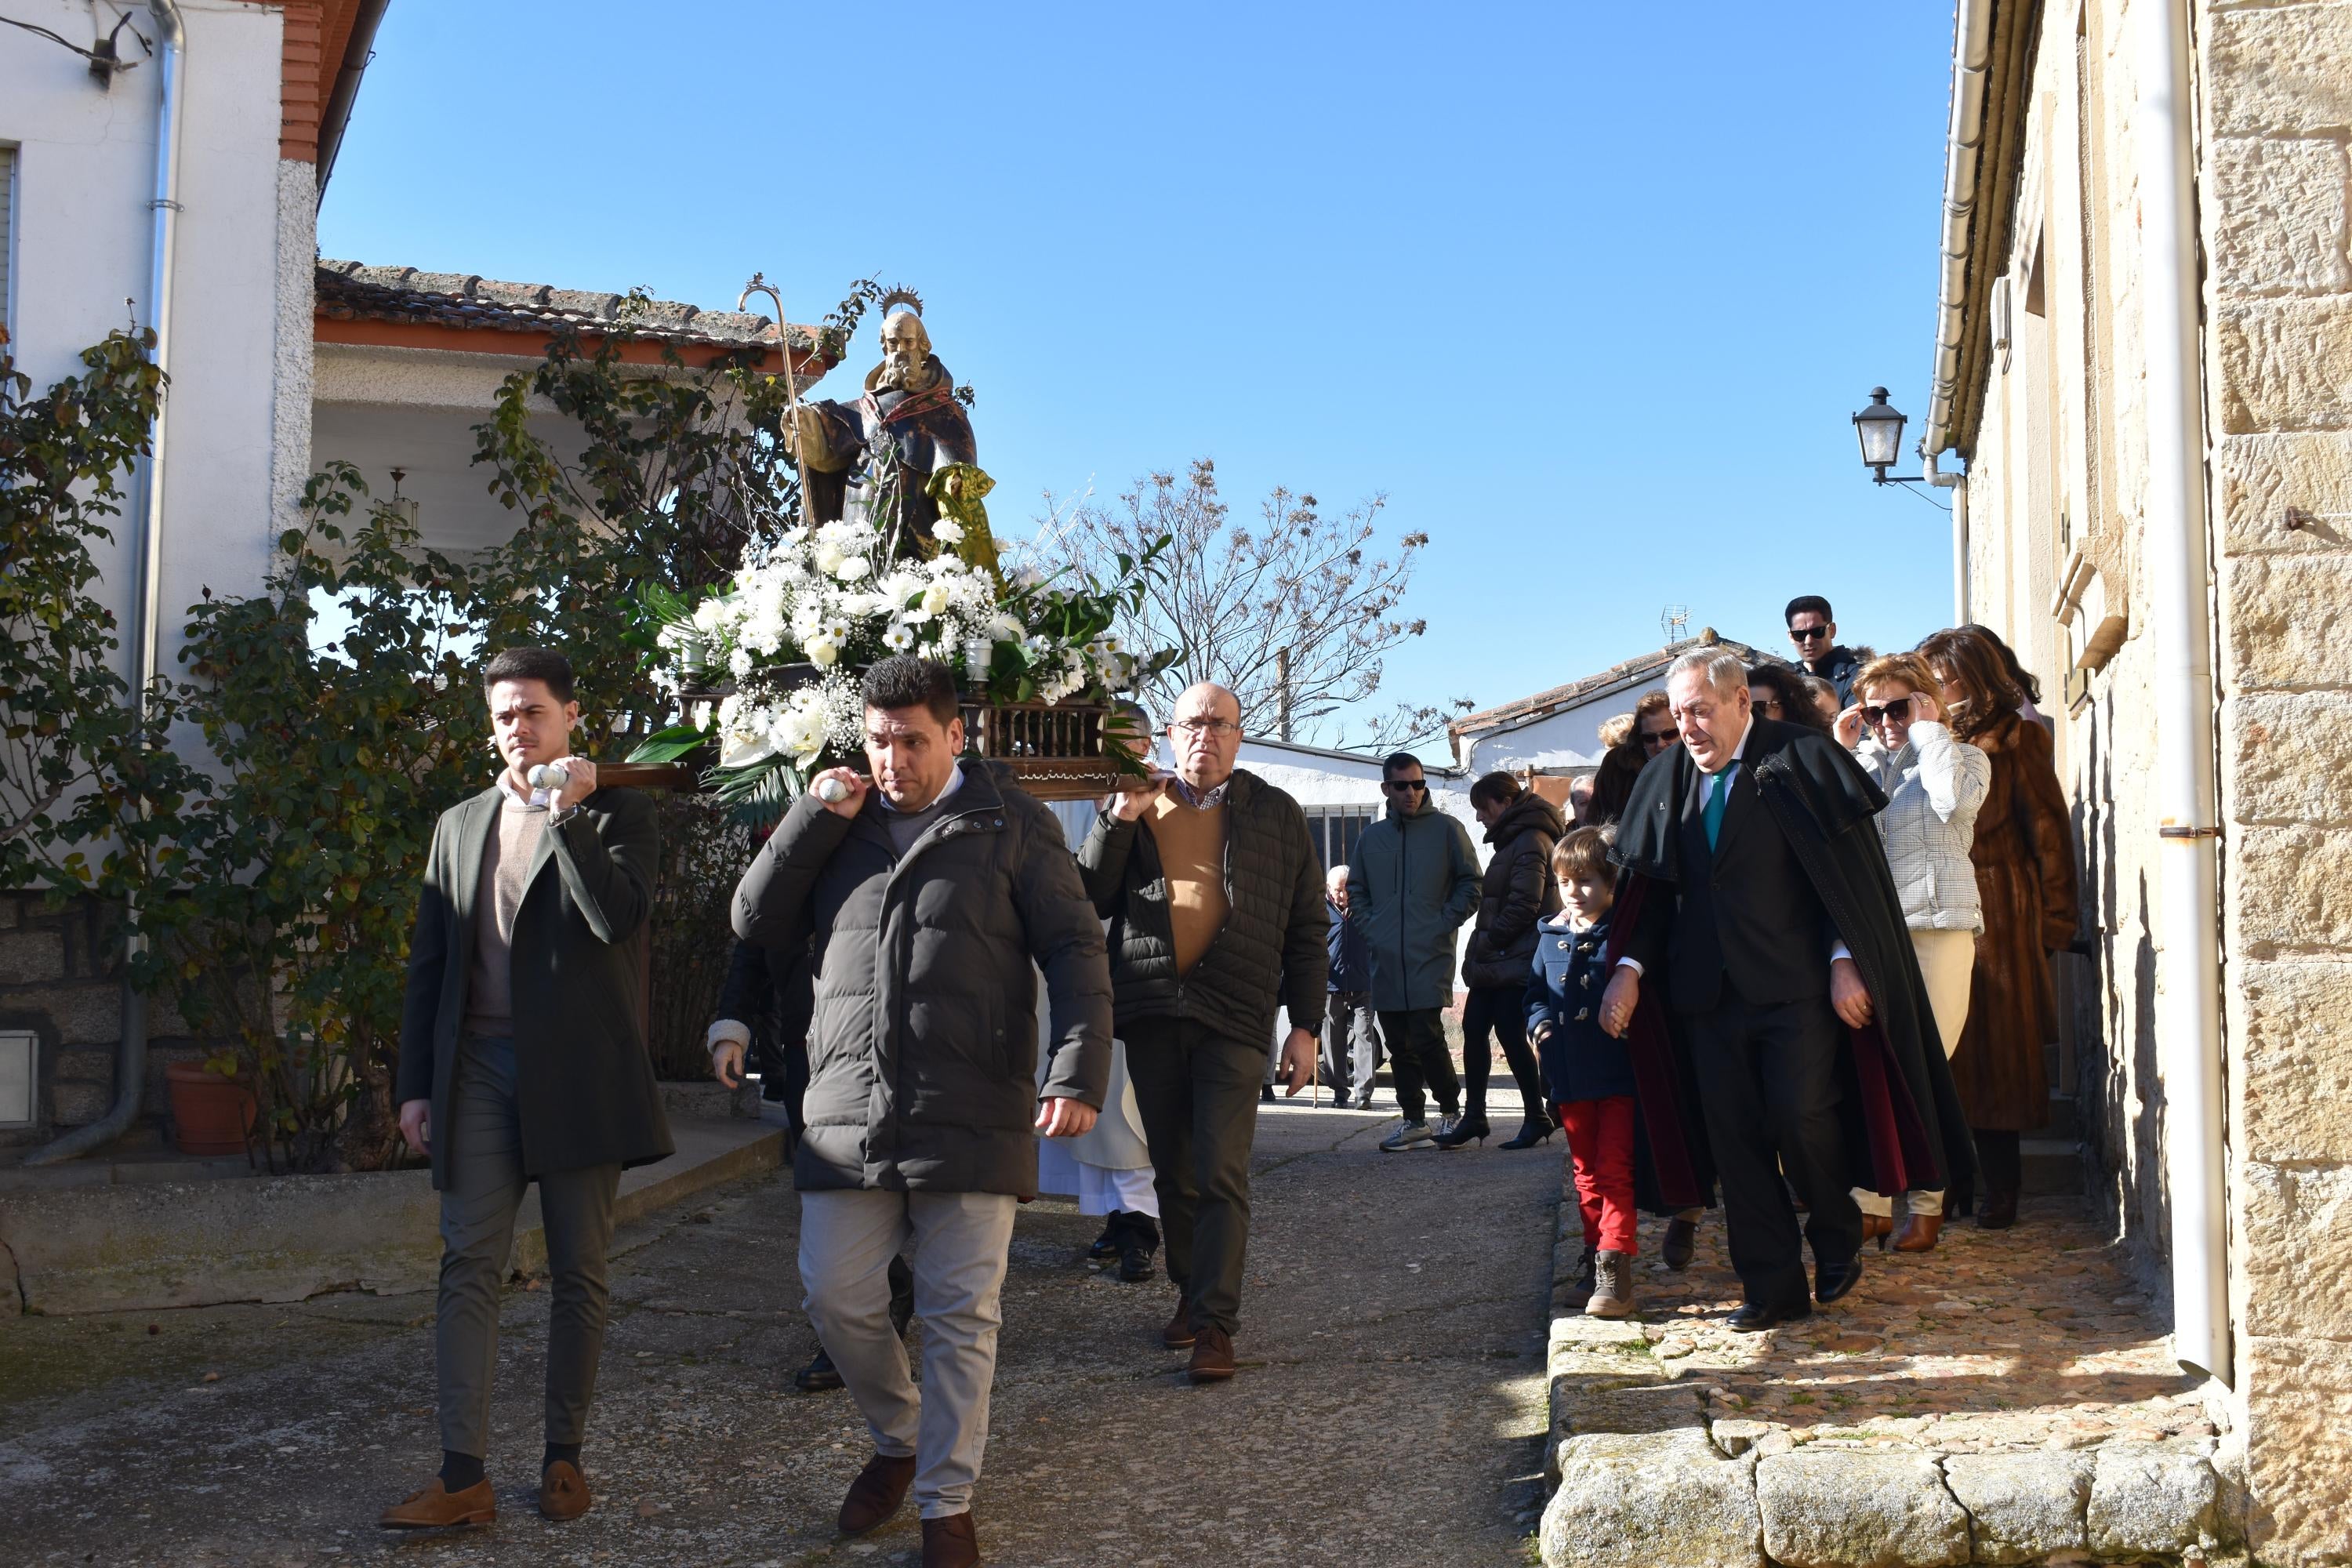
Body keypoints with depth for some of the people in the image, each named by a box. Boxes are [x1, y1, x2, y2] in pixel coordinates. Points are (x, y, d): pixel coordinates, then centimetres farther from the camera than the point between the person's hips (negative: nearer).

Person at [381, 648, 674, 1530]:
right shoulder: (459, 826, 15)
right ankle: (464, 1479, -1)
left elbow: (618, 918, -16)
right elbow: (429, 962, 14)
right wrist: (416, 1084, 8)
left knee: (579, 1273, 5)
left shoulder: (616, 816, 3)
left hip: (578, 1074, -3)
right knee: (469, 1268, -2)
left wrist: (566, 814, -15)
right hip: (480, 1068, 3)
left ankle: (564, 1456, 17)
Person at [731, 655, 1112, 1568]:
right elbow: (757, 923, 11)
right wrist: (814, 817, 0)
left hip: (970, 1117, -3)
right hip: (848, 1113, 3)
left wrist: (1078, 1073, -14)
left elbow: (1074, 952, -1)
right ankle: (897, 1440, 31)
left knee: (961, 1314, 1)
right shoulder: (841, 823, 15)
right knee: (837, 1299, 4)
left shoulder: (1012, 826, 3)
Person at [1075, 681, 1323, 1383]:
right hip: (1151, 1013, 3)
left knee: (1221, 1174, -8)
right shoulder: (1137, 806, 12)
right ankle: (1190, 1294, 28)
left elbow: (1307, 930, 8)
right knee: (1173, 1171, 12)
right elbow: (1089, 898, 4)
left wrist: (1306, 1026, 2)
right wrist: (1118, 820, -8)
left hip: (1234, 1016, -3)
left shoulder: (1275, 814, 7)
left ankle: (1216, 1323, -3)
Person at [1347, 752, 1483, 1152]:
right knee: (1399, 1044, 7)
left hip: (1431, 957, -4)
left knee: (1427, 1036, -12)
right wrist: (1371, 925, 6)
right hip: (1386, 959, 4)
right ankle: (1414, 1122, 16)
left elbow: (1470, 885, 2)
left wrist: (1445, 924, -7)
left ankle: (1451, 1110, 7)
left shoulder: (1447, 829, 1)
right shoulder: (1372, 836, 12)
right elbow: (1355, 889, 20)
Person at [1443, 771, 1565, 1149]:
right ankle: (1473, 1118, 13)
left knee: (1511, 1034, -6)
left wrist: (1487, 942, -15)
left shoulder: (1530, 841, -13)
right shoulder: (1513, 839, 19)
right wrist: (1481, 947, 14)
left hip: (1516, 961, -10)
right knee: (1474, 1029, 7)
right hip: (1494, 962, 10)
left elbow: (1524, 904, -22)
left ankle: (1536, 1118, 6)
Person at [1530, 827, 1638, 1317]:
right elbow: (1537, 992, 21)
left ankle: (1614, 1269, -7)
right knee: (1587, 1173, 15)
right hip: (1569, 1079, 6)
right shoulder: (1551, 937, 11)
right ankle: (1594, 1257, 24)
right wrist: (1539, 1023, 4)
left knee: (1614, 1171, -7)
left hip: (1619, 1076, -6)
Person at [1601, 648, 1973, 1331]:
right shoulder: (1665, 780, 10)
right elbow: (1651, 886, 10)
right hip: (1707, 990, 5)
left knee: (1800, 1117, -8)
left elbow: (1850, 869, -6)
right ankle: (1773, 1288, 15)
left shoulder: (1801, 761, -3)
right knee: (1734, 1138, 5)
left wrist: (1845, 961, -13)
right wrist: (1629, 966, -3)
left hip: (1794, 985, -4)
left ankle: (1837, 1241, 22)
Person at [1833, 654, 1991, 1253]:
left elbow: (1955, 801, -17)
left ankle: (1926, 1205, 10)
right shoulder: (1860, 763, 16)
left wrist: (1928, 730, -7)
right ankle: (1869, 1203, 8)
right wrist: (1843, 750, 1)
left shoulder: (1964, 758, 6)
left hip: (1937, 930, -3)